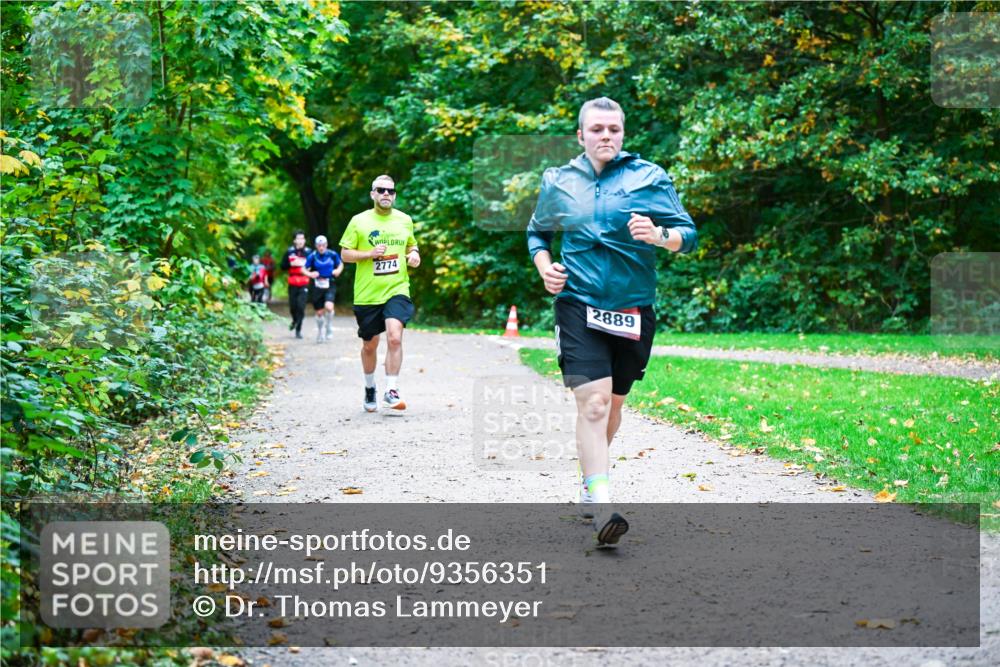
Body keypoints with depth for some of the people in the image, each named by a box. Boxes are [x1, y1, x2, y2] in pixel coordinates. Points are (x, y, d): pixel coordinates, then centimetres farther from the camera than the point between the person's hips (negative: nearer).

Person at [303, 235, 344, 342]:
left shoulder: (332, 255, -2)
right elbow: (304, 269, 0)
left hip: (329, 285, -1)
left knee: (329, 307, -24)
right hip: (317, 286, 1)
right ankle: (319, 332, 33)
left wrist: (338, 270, -6)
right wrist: (310, 274, -20)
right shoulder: (312, 256, -5)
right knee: (319, 312, 8)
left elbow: (340, 264, 15)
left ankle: (329, 327, 2)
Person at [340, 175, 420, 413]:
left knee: (395, 337, -21)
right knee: (369, 345, 11)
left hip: (397, 289, 0)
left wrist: (414, 255, 2)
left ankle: (391, 391, -14)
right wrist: (370, 253, -15)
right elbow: (345, 254, 1)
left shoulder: (404, 220, 9)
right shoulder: (359, 221, 0)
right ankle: (370, 389, 34)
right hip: (367, 294, 0)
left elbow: (411, 245, 25)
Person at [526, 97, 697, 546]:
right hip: (578, 304, -1)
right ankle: (600, 507, -22)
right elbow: (537, 232, 23)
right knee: (592, 401, -18)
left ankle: (589, 476, 40)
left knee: (612, 403, 15)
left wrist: (661, 235, -22)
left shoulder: (649, 178, 1)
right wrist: (544, 267, 4)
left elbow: (689, 235, -1)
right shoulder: (558, 183, 7)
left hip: (633, 308, 2)